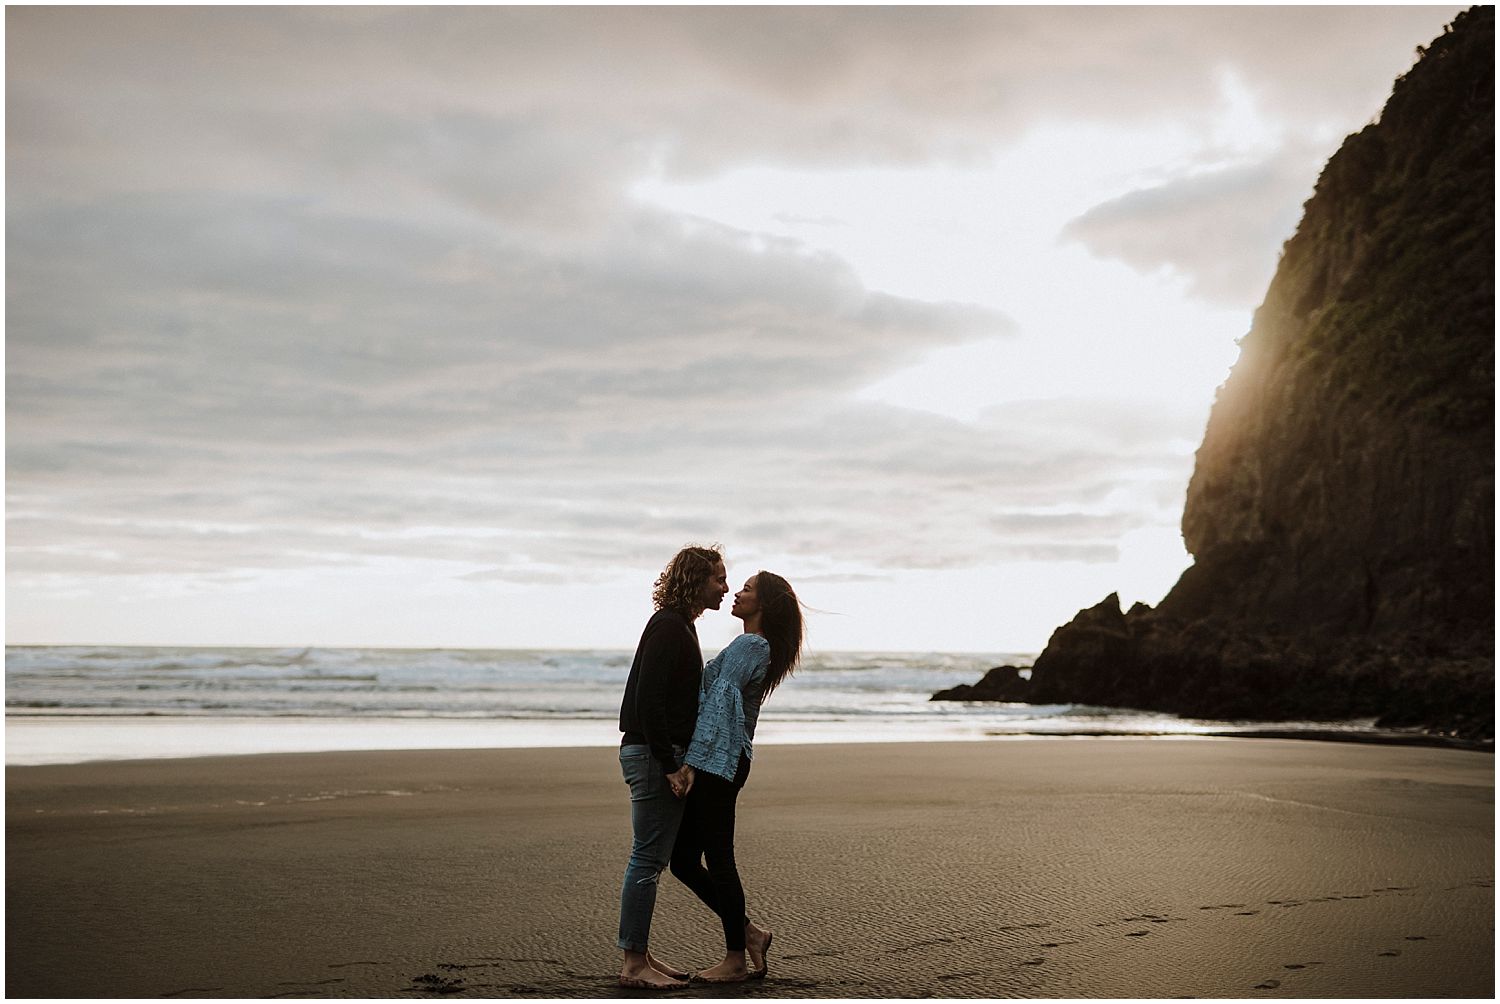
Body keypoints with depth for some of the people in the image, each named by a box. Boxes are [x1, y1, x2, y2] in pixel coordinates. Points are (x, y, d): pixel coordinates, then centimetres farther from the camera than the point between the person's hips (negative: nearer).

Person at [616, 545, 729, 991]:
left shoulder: (679, 626, 17)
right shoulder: (668, 627, -14)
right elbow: (648, 700, -22)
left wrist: (680, 761, 19)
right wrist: (670, 765, -21)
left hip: (661, 755, 10)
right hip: (653, 754, -10)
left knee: (653, 859, 13)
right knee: (648, 858, -5)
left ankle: (640, 954, 20)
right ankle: (634, 964, 0)